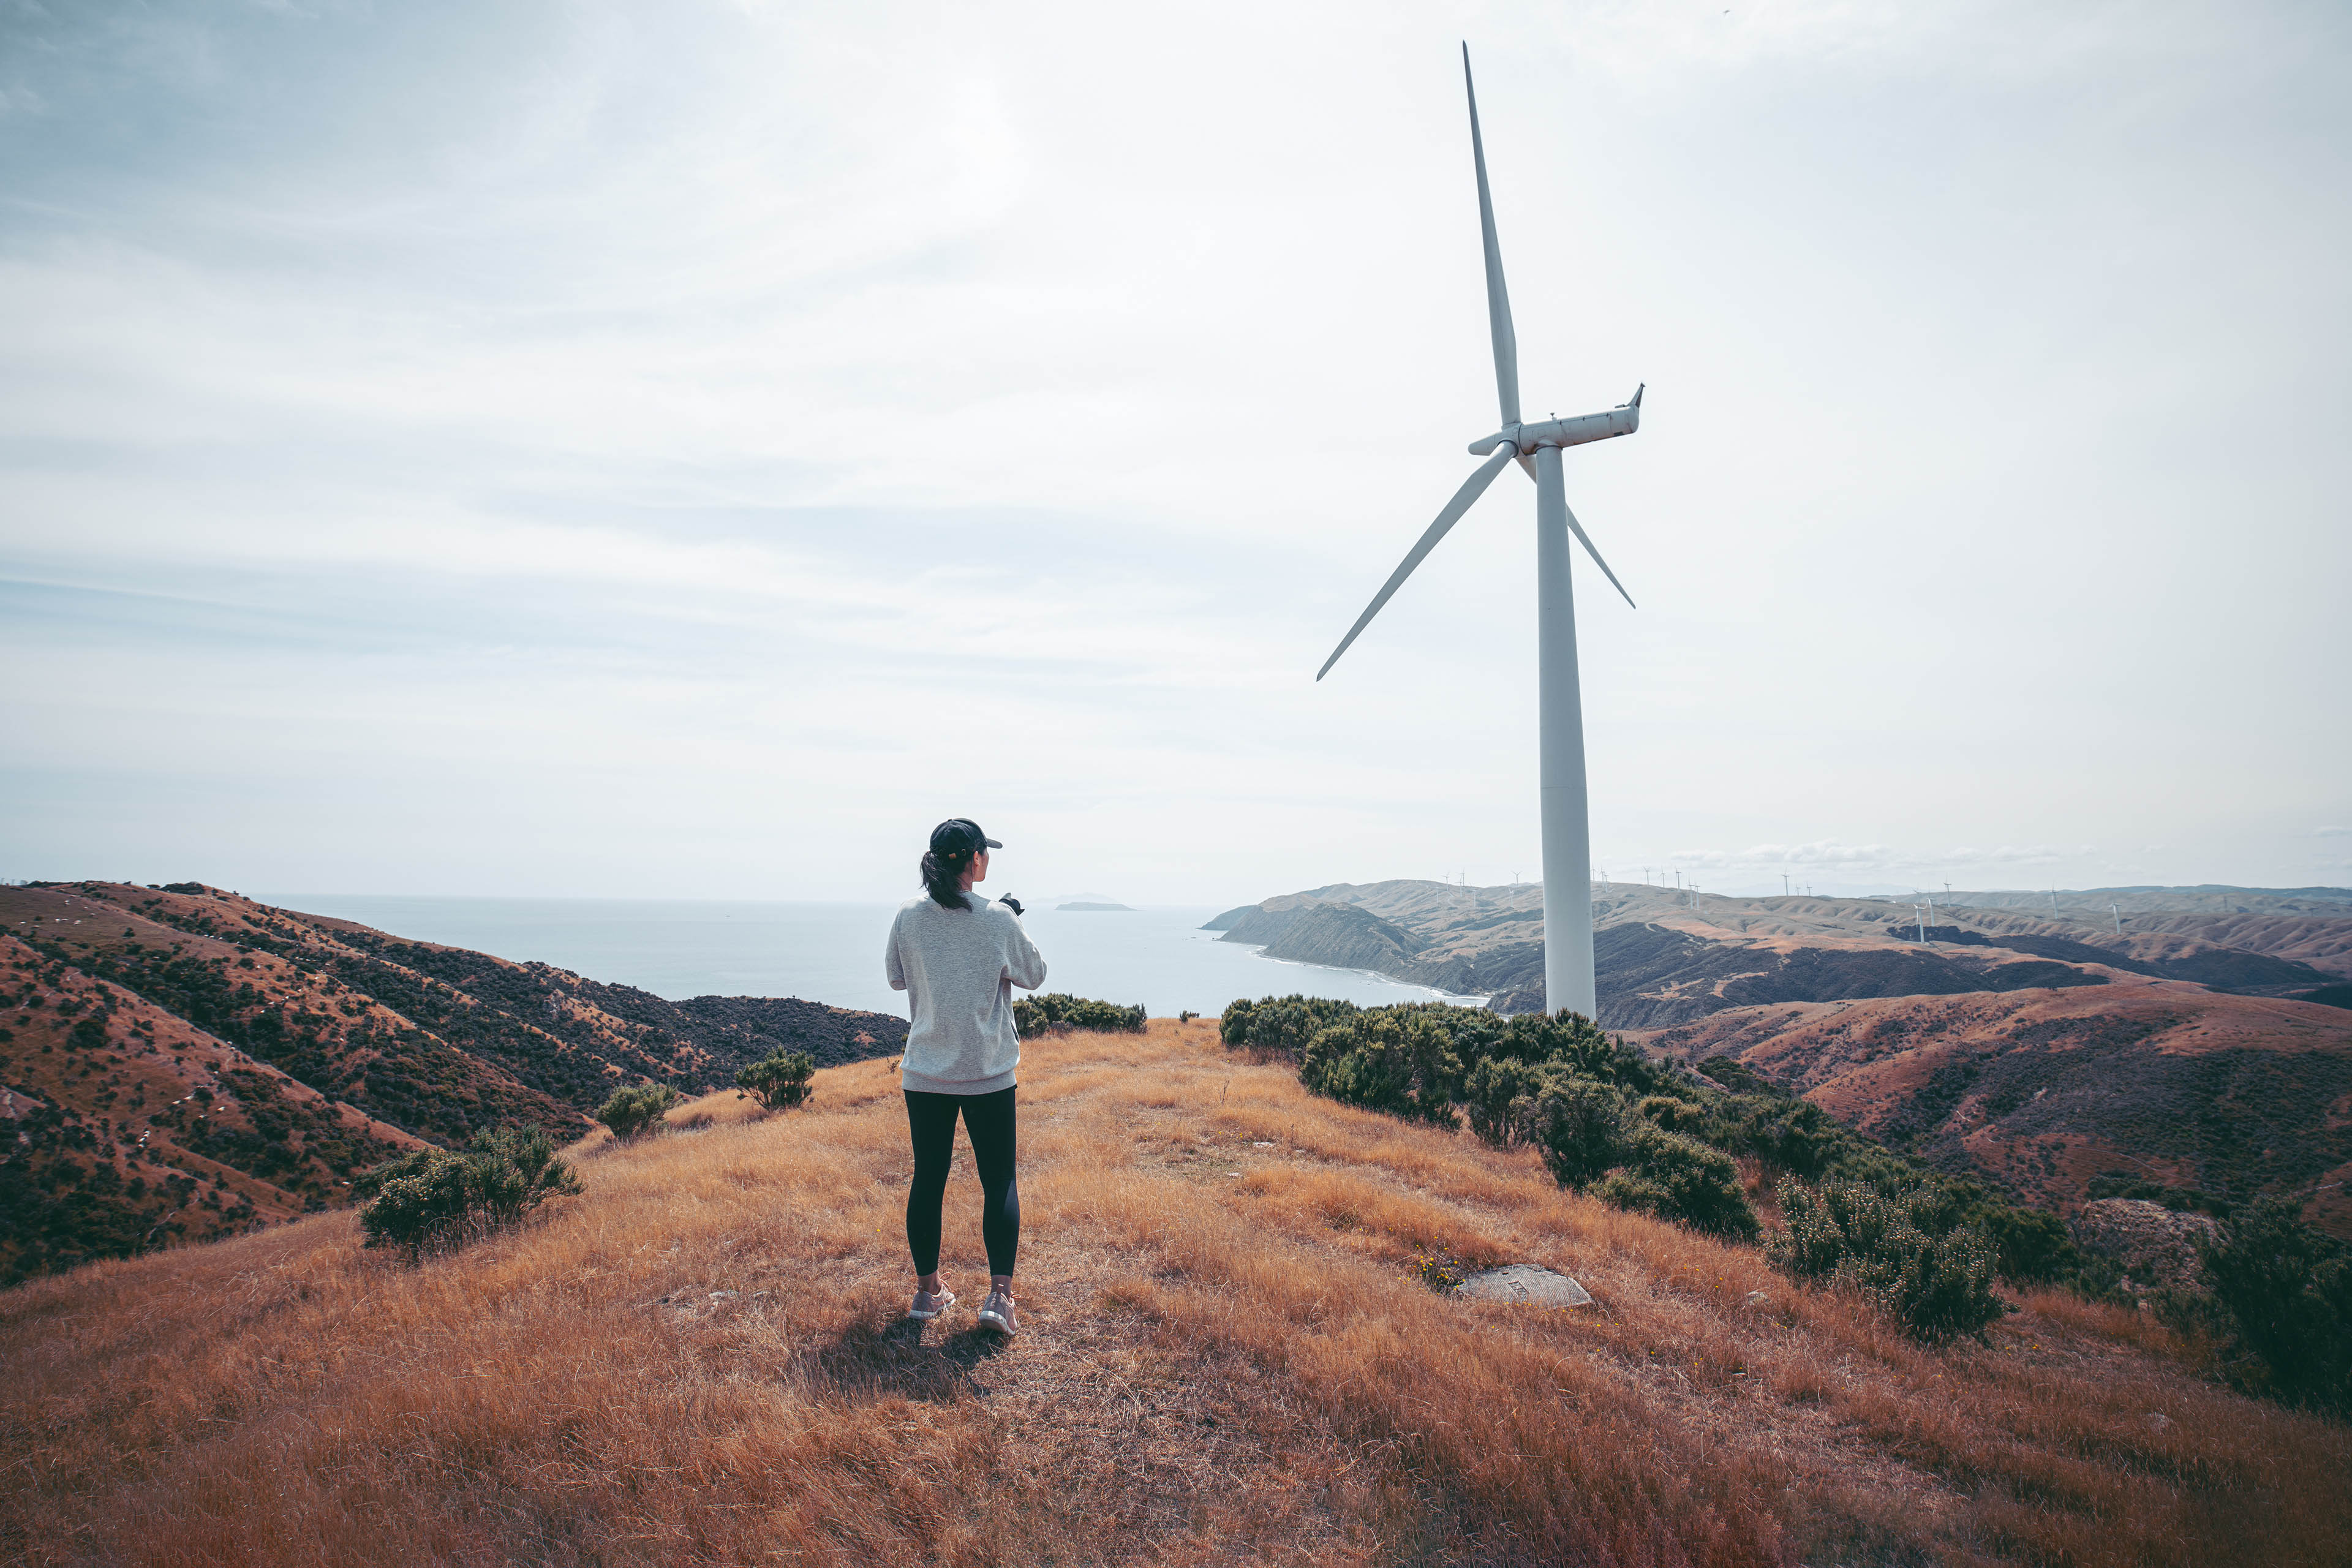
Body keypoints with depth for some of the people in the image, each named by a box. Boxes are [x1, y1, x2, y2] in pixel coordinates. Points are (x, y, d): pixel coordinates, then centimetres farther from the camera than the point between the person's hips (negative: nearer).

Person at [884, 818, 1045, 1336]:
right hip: (988, 1074, -2)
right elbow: (1034, 976, 2)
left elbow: (896, 978, 10)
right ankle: (1000, 1294, 2)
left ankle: (927, 1291, 24)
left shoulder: (909, 918, -5)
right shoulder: (999, 919, -12)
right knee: (999, 1181, 8)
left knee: (928, 1178, 13)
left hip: (924, 1073, 3)